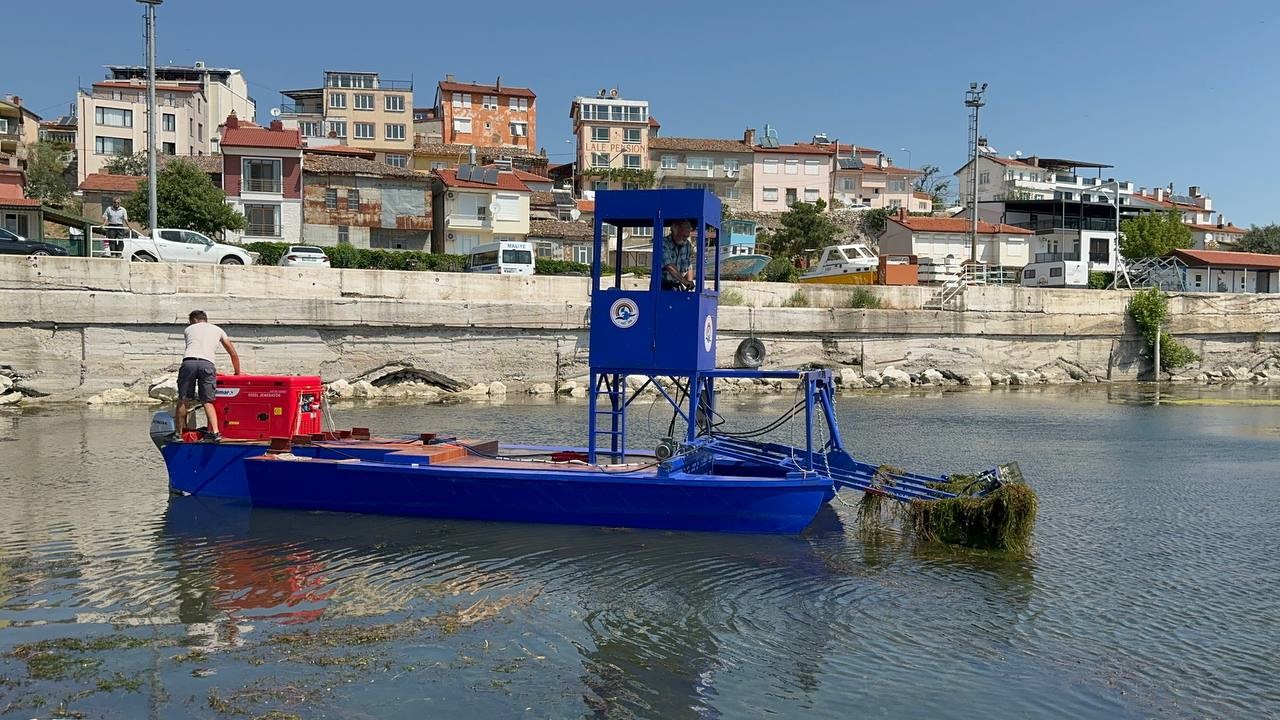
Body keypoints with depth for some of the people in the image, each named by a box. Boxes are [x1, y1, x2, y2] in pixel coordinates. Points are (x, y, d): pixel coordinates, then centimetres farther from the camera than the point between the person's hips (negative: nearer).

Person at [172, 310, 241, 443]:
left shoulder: (188, 329, 29)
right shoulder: (217, 330, 30)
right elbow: (234, 354, 30)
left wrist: (213, 371, 40)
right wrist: (237, 372, 44)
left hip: (189, 361, 0)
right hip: (207, 363, 1)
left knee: (182, 399, 10)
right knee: (207, 401, 6)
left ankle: (179, 433, 14)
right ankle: (215, 432, -8)